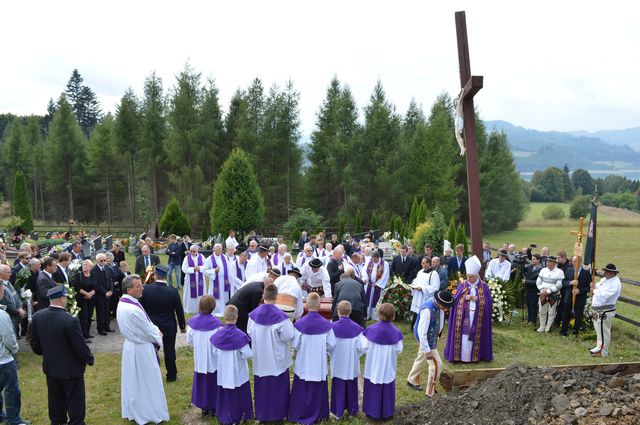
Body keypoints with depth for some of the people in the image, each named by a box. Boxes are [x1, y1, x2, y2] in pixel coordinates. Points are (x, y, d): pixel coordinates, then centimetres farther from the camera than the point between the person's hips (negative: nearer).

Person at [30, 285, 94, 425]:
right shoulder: (70, 321, -29)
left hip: (50, 367, 6)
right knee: (75, 402, 11)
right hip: (71, 369, -6)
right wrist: (89, 360, -2)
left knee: (56, 400, 23)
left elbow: (34, 342, 2)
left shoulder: (37, 316, -10)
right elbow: (80, 346, -20)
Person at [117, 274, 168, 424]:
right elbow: (148, 332, -19)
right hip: (141, 350, -9)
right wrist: (158, 338, -2)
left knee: (133, 380, 22)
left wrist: (155, 330, 0)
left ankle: (132, 411, 39)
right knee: (146, 382, 9)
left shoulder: (123, 303, -2)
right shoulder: (133, 310, -32)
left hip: (131, 345, 9)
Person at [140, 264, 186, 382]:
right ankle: (171, 375, 26)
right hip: (169, 327, -1)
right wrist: (182, 326, 5)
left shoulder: (145, 289, -15)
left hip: (151, 327, 1)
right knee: (169, 351, 12)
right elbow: (179, 311, -9)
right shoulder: (173, 292, -18)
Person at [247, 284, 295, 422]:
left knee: (262, 386, 16)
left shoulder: (254, 315, -9)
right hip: (277, 358, -3)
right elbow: (288, 337, -15)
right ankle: (279, 414, 22)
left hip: (260, 358, 3)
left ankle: (262, 414, 25)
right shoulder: (280, 316, -21)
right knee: (278, 386, 13)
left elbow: (250, 335, 2)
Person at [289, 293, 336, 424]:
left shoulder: (300, 324, -16)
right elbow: (331, 345, -6)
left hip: (303, 365, -1)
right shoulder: (326, 324, -12)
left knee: (302, 391, 13)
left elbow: (295, 345, -8)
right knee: (318, 390, 16)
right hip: (319, 365, 1)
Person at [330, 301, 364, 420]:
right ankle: (352, 410, 27)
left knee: (338, 387, 11)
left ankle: (338, 412, 17)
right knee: (351, 387, 16)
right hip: (352, 364, 1)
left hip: (338, 364, -1)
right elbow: (361, 347, -10)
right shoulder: (356, 328, -14)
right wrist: (354, 356, 10)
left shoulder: (333, 327, -16)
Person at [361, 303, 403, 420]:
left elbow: (364, 347, -12)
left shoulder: (371, 329, -16)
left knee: (373, 388, 13)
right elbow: (399, 350, -6)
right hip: (389, 367, 1)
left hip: (373, 366, -1)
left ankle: (372, 411, 21)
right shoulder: (395, 332, -11)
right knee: (387, 389, 15)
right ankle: (387, 412, 25)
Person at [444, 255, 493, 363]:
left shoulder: (484, 287, 3)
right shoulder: (462, 285, 5)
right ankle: (462, 356, 7)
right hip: (464, 317, 1)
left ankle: (475, 356, 13)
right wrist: (465, 297, -15)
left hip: (477, 318, 0)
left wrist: (477, 299, -14)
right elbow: (455, 300, 2)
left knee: (474, 337, 1)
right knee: (463, 336, -2)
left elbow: (488, 302, 1)